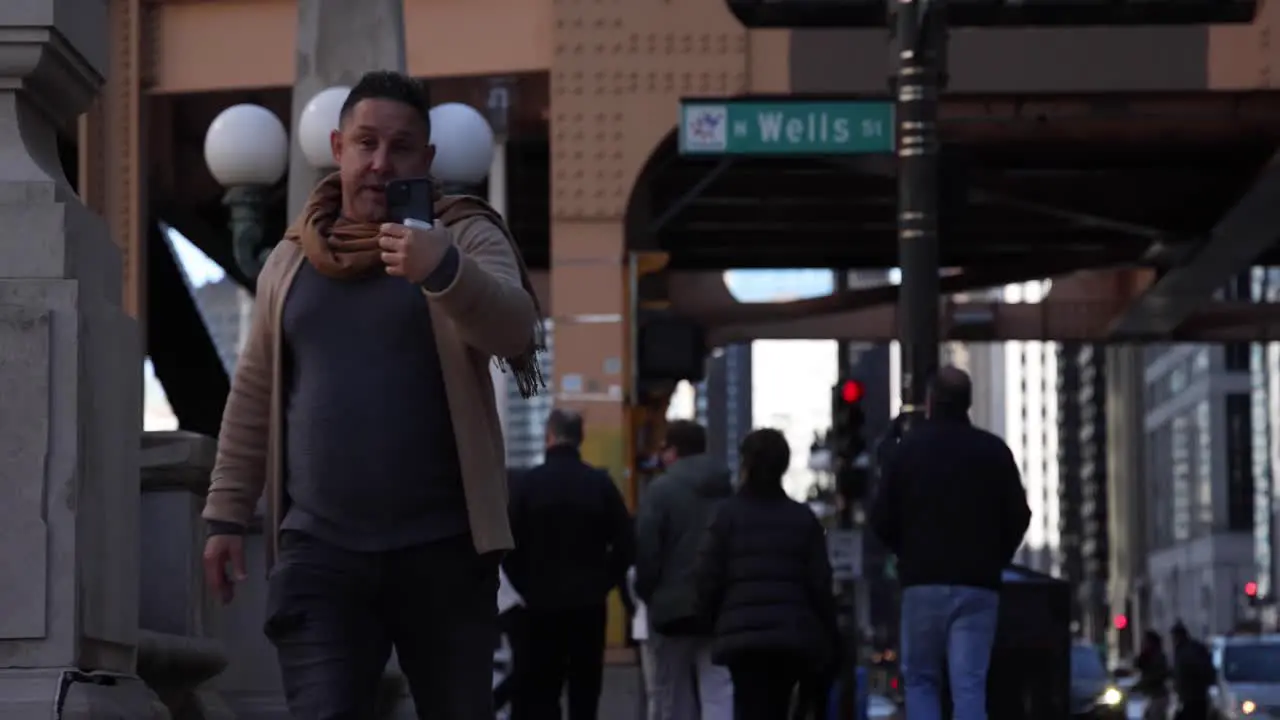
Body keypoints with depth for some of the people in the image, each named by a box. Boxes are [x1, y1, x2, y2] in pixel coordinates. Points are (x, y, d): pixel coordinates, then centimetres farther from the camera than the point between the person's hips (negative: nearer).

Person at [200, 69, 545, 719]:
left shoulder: (463, 238, 1)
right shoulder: (290, 260, 12)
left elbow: (514, 325, -18)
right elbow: (254, 396, 17)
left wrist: (444, 271, -37)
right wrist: (227, 515, 13)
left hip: (444, 548, -2)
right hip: (319, 552, 2)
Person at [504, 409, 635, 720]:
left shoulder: (528, 483, -5)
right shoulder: (600, 483, -1)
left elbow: (508, 546, -6)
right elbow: (626, 545, -2)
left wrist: (526, 586, 7)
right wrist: (603, 582, 9)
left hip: (541, 604, -2)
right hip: (589, 604, 2)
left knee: (538, 695, 2)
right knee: (585, 692, 8)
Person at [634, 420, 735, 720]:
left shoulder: (661, 490, -7)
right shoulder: (728, 490, 10)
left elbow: (646, 549, -11)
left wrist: (647, 592, 3)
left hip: (674, 605, -3)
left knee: (673, 693, 11)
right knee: (720, 691, -3)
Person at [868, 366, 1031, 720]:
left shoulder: (908, 448, -1)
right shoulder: (994, 451, 2)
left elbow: (881, 519, -2)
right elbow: (1019, 517, 3)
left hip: (923, 583, -1)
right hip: (978, 585, 1)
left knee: (920, 680, 10)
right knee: (970, 685, -1)